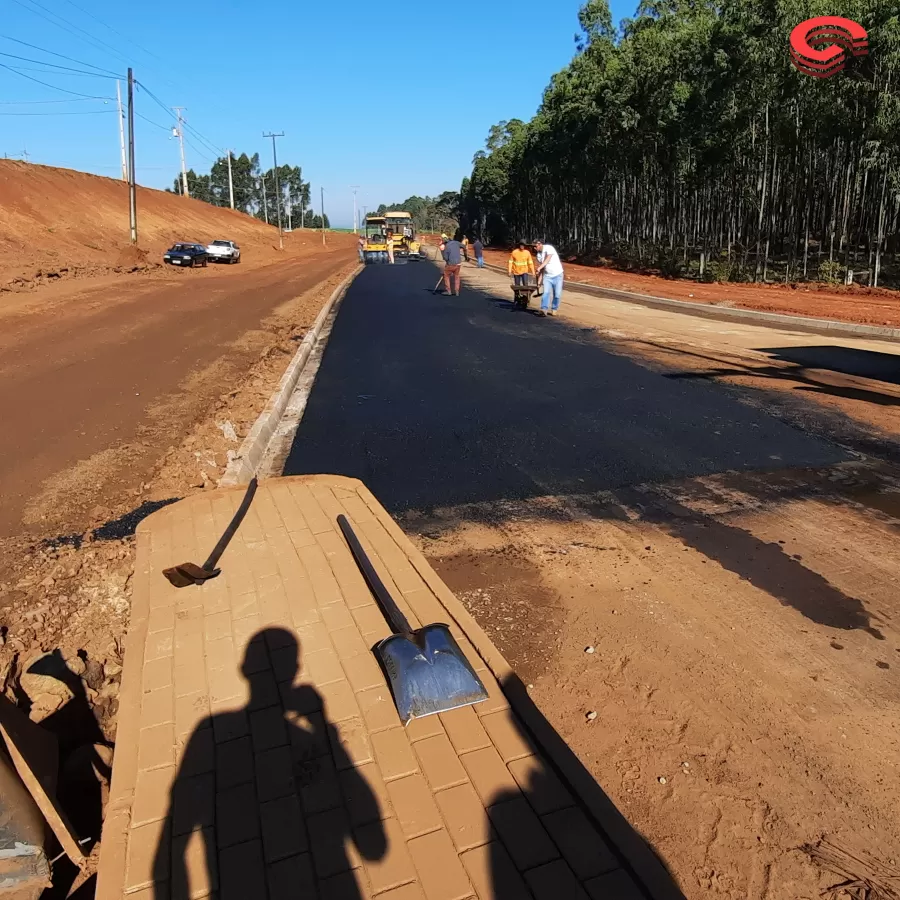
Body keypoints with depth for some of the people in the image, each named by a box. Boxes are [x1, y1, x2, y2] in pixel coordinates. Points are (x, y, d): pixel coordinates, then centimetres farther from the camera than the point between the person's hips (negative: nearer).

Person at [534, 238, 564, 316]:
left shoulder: (549, 248, -15)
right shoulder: (538, 254, 5)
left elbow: (547, 259, -29)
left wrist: (539, 267, -42)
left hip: (557, 274, -4)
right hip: (547, 275, 4)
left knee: (557, 294, 0)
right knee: (546, 292, -14)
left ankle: (554, 309, 16)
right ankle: (544, 309, -24)